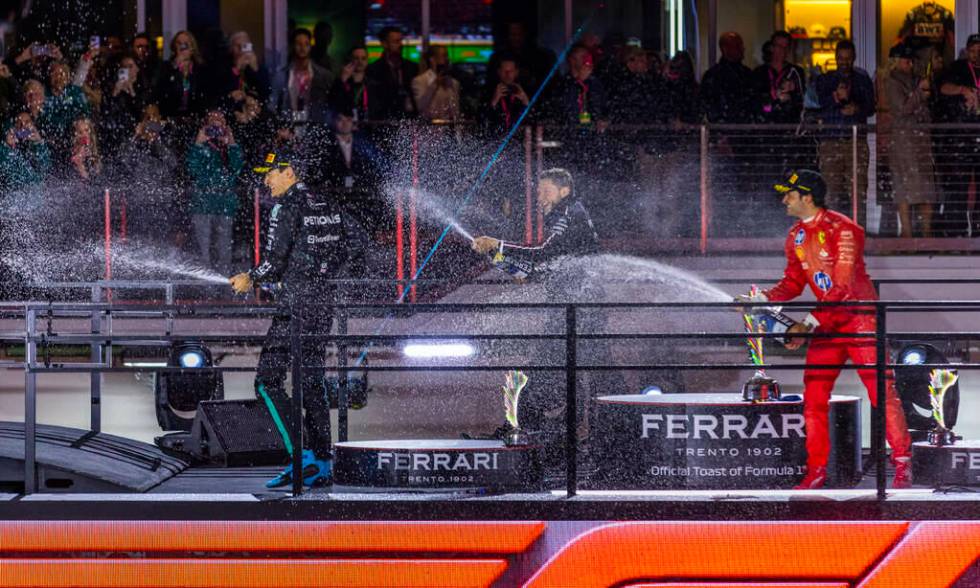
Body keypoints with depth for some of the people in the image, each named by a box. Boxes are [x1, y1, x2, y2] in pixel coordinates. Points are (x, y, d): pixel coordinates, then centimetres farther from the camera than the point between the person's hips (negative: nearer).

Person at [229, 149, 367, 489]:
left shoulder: (286, 208, -10)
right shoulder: (327, 206, 13)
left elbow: (275, 262, -14)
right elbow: (357, 240, 14)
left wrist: (250, 279, 4)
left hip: (296, 301, -8)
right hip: (324, 300, 8)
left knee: (268, 381, -6)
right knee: (312, 381, 13)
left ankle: (302, 456, -15)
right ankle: (322, 463, 11)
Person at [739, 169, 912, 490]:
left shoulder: (842, 229, -15)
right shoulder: (796, 238, 10)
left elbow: (842, 287, -20)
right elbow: (794, 283, 18)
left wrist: (809, 323, -24)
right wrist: (761, 299, 1)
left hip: (859, 316, -7)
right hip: (826, 322, 7)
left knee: (881, 389, -12)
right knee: (813, 395, 1)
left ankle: (903, 464, -8)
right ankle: (816, 469, 7)